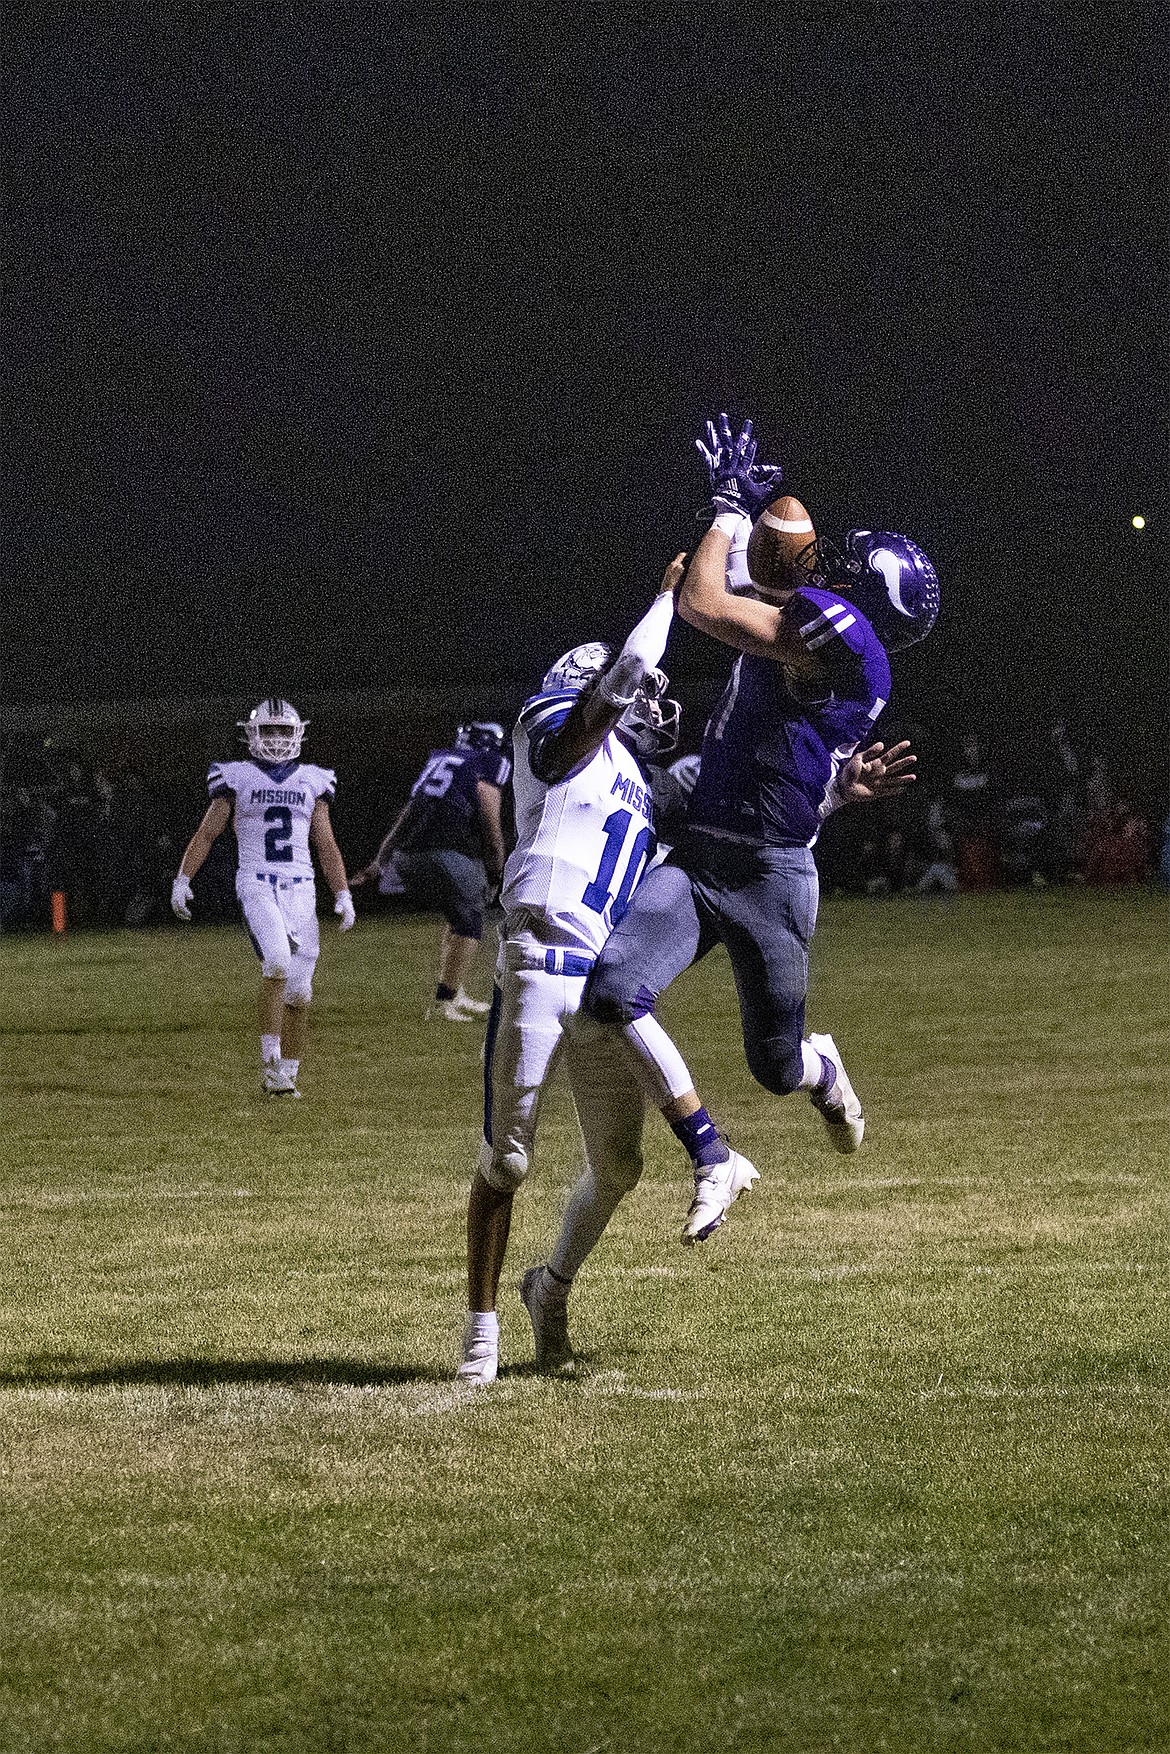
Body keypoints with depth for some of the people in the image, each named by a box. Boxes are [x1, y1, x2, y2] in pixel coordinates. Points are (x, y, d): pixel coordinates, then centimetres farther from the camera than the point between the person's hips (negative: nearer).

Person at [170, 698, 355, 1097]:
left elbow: (326, 846, 16)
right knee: (277, 961, -27)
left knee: (298, 991, 0)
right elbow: (206, 834, 8)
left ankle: (287, 1076, 11)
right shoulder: (238, 779, 6)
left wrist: (342, 895, 8)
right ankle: (270, 1062, -21)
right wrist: (182, 880, -2)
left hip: (300, 888, 4)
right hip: (256, 884, -4)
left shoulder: (312, 781, 14)